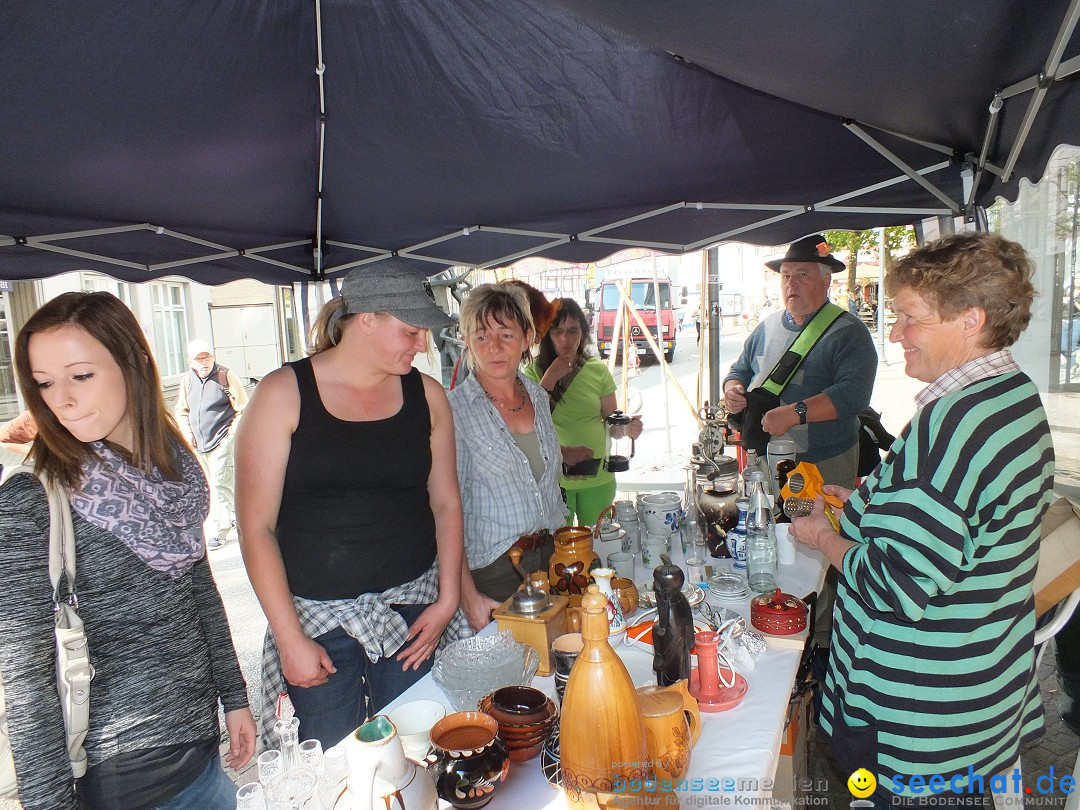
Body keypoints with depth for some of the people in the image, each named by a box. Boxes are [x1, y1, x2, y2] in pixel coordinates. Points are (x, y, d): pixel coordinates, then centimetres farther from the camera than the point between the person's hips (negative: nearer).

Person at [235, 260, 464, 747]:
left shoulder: (426, 395, 3)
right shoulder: (284, 394, -7)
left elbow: (446, 504, 9)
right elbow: (256, 527, -8)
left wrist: (447, 599, 1)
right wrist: (290, 639, -10)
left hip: (412, 610, 3)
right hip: (316, 616, -2)